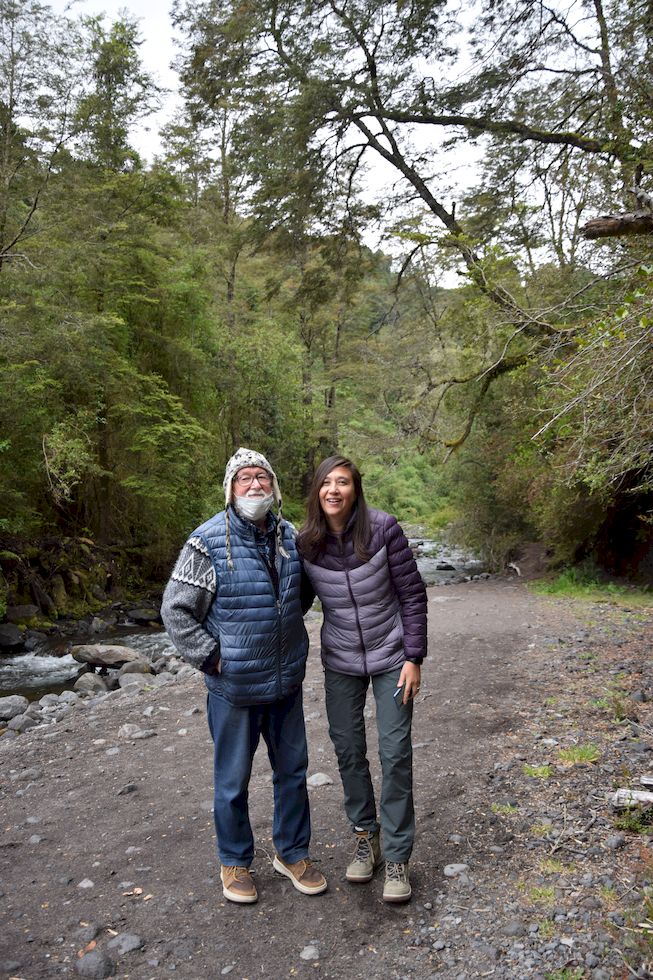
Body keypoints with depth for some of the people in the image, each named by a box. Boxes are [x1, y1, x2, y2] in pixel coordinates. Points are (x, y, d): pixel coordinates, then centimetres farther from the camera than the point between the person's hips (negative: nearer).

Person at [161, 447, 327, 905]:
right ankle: (235, 862, 34)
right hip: (234, 686, -5)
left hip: (287, 681, 5)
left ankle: (293, 853, 38)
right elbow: (176, 610, -12)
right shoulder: (208, 541, -16)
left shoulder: (288, 536, 0)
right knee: (233, 780, 12)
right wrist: (212, 657, -14)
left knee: (292, 769, 17)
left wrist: (285, 632, 10)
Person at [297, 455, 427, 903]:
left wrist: (414, 657, -12)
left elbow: (412, 593, -11)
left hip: (391, 657, -2)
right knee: (348, 750, 10)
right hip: (341, 662, 3)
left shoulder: (383, 528, -17)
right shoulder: (306, 543, -9)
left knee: (395, 753, 0)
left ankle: (397, 858, 15)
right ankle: (366, 837, 32)